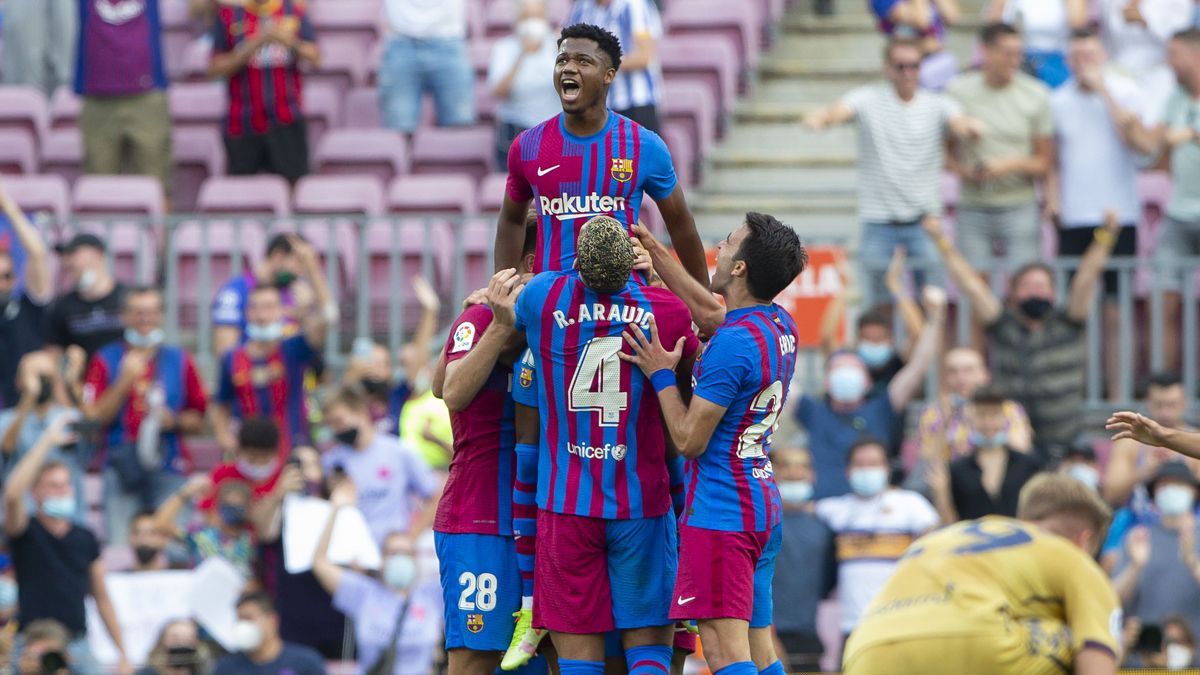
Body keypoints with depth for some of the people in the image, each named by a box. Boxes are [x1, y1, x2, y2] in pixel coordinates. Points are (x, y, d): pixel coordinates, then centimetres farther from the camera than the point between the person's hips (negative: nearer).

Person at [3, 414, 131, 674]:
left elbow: (102, 598, 16)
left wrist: (122, 653, 11)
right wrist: (47, 441, -20)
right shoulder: (27, 532, 0)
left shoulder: (85, 539, 12)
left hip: (79, 648, 4)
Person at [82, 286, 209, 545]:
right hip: (122, 471, -1)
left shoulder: (180, 361, 11)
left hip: (169, 470, 1)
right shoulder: (106, 361, 7)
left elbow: (198, 422, 13)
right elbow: (94, 416, -2)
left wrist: (174, 421, -7)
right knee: (120, 544, -9)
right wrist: (125, 382, -10)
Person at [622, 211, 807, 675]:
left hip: (719, 514, -9)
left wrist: (661, 375, -5)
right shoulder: (781, 326, 8)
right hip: (764, 507, 9)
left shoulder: (733, 344, -20)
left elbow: (690, 440, -16)